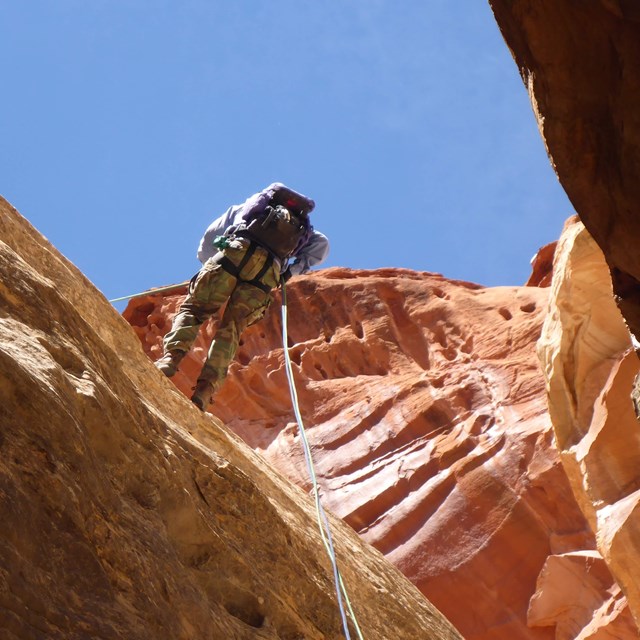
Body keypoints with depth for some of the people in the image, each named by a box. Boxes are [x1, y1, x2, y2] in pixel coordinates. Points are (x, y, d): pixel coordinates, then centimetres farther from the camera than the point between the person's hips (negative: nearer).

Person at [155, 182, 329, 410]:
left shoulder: (241, 209, 39)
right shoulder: (301, 227, 39)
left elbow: (208, 238, 35)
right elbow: (322, 244, 20)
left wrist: (211, 264, 50)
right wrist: (294, 270, 21)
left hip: (238, 250, -1)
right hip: (271, 267, 1)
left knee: (192, 308, 5)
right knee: (230, 329, 1)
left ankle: (172, 356, -23)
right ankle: (205, 389, -18)